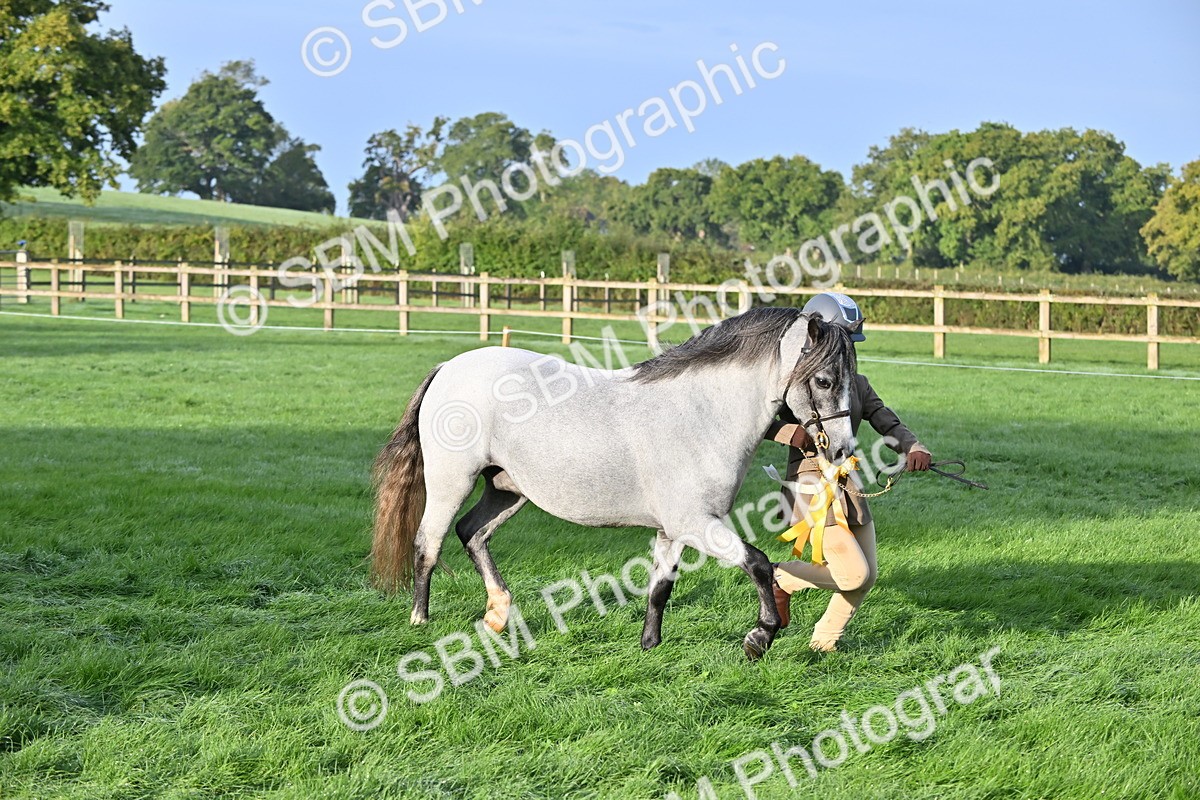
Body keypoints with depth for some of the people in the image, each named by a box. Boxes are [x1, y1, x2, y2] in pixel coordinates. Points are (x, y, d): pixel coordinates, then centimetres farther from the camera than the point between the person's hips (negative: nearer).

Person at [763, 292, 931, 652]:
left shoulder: (856, 384, 11)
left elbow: (888, 423, 3)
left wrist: (913, 448, -17)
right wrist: (786, 431, -27)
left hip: (849, 487, 7)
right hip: (811, 487, -7)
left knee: (867, 576, 6)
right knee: (854, 574, -13)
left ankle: (825, 640, 26)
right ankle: (782, 578, 10)